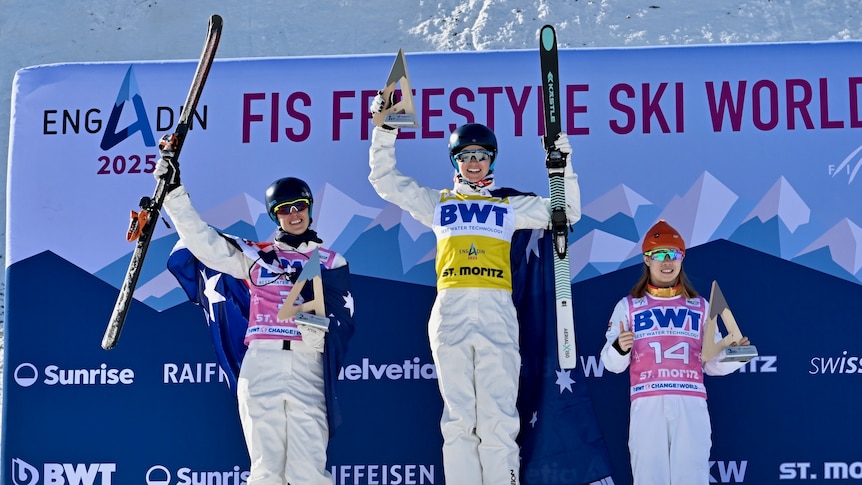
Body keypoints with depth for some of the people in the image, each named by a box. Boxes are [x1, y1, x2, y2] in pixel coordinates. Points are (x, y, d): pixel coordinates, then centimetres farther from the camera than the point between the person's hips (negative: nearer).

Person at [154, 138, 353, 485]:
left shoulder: (331, 261, 14)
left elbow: (341, 323, 4)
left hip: (307, 369, -1)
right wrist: (174, 191, 2)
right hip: (261, 367, 1)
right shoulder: (255, 256, 16)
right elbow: (203, 241, 7)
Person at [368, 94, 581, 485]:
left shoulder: (511, 204, 22)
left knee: (497, 419, -8)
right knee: (458, 418, -4)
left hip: (496, 311, 0)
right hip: (450, 310, 1)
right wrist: (385, 129, 13)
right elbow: (384, 179, 22)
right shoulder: (436, 202, 22)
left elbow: (567, 212, 21)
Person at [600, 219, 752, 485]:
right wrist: (620, 347, -16)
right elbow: (612, 364, 5)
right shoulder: (628, 306, 11)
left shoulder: (700, 306, 16)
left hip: (691, 404, 1)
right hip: (647, 404, -1)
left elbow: (712, 364, 13)